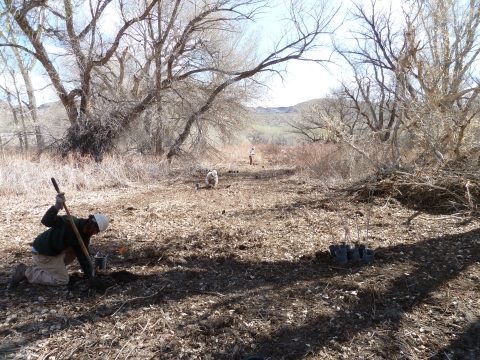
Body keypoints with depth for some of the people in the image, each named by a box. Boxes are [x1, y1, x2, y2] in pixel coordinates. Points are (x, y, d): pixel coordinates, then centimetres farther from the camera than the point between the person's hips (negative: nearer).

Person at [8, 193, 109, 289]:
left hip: (54, 250, 9)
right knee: (62, 280, -5)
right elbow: (46, 221, -36)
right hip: (42, 253, -9)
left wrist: (91, 276, -2)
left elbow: (83, 257, 2)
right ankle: (26, 272, 2)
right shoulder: (71, 222, -26)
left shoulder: (84, 238, 0)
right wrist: (57, 207, -54)